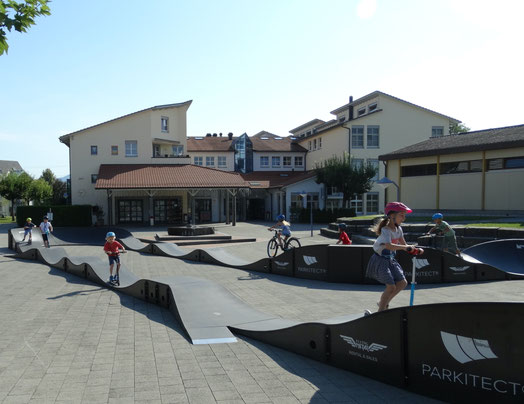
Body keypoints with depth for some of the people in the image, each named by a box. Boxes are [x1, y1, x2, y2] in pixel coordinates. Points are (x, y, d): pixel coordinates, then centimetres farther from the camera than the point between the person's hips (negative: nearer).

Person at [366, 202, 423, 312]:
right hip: (380, 260, -9)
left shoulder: (398, 229, 5)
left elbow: (403, 244, 9)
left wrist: (415, 249, -7)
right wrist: (405, 247, -46)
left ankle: (384, 303, 22)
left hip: (390, 260, 9)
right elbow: (388, 245, -40)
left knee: (402, 283, 5)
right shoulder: (385, 230, -23)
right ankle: (380, 311, 4)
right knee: (391, 287, -12)